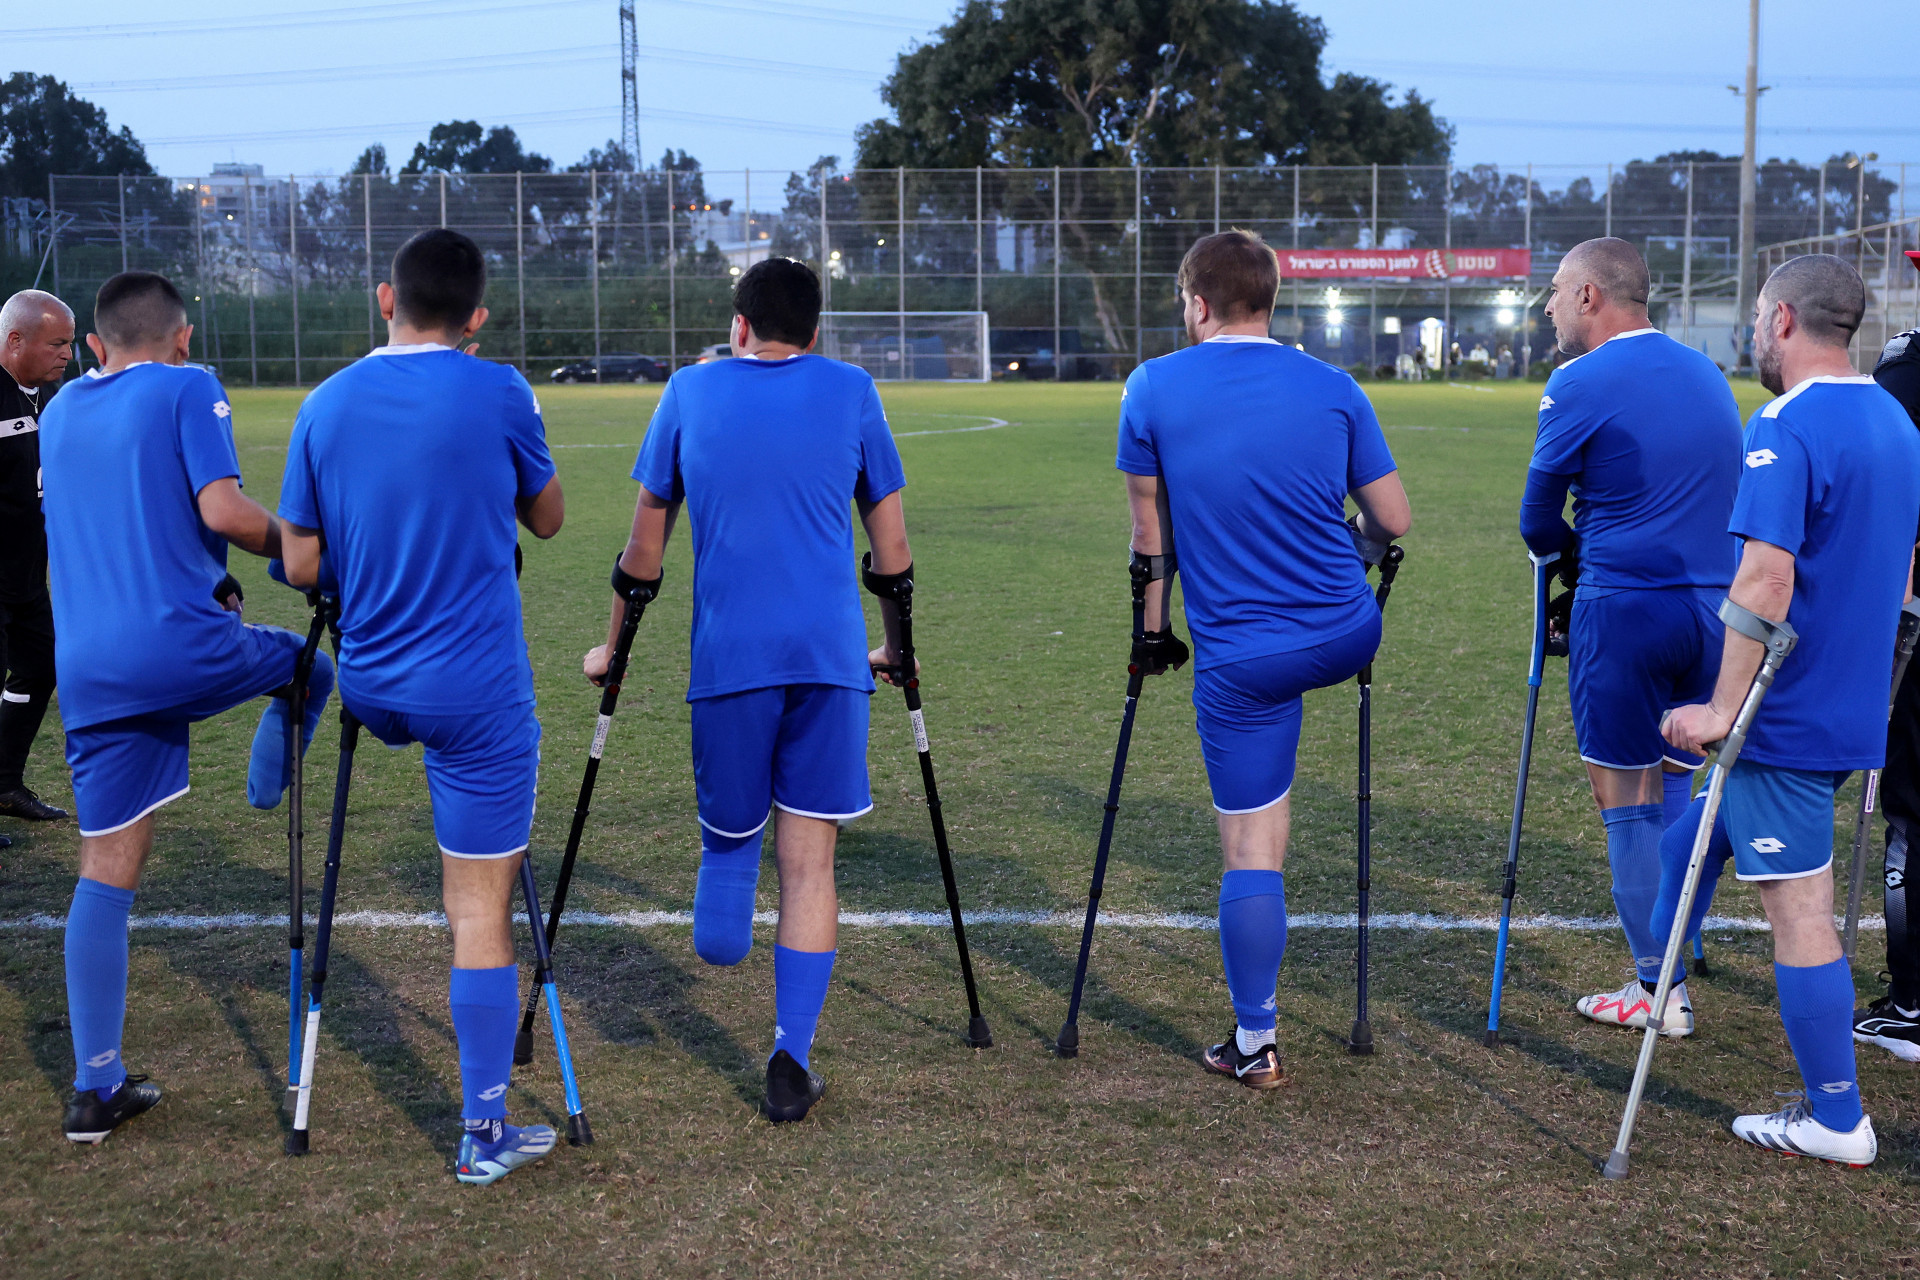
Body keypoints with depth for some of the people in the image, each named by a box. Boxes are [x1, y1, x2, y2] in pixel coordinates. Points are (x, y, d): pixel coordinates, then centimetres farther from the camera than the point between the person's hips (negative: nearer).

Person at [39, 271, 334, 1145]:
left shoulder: (59, 411, 20)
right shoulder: (188, 389, 1)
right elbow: (223, 511, -12)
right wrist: (291, 544, 6)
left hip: (87, 670, 6)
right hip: (186, 645, -6)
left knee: (107, 866, 7)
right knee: (308, 666, 25)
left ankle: (96, 1088, 8)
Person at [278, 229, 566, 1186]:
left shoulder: (326, 404, 2)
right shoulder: (498, 396, -9)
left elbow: (301, 566, 5)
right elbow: (546, 519, 7)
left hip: (371, 689, 5)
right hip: (479, 696, -4)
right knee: (481, 913, 1)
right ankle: (484, 1133, 7)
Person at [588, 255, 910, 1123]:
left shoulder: (690, 392, 11)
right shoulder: (851, 393, 10)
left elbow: (644, 547, 14)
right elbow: (892, 550, 12)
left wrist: (616, 648, 26)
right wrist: (896, 647, 26)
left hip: (727, 654, 0)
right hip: (831, 655, 1)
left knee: (729, 831, 21)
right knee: (809, 858, 3)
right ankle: (791, 1063, 2)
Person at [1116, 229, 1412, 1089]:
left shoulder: (1153, 391, -4)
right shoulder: (1334, 390, -1)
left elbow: (1151, 535, 2)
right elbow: (1393, 523, 3)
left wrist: (1153, 633, 15)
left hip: (1240, 660, -2)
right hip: (1348, 638, 3)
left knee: (1251, 851, 4)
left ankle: (1254, 1047, 10)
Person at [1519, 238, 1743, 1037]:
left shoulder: (1581, 384, -9)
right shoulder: (1709, 375, 13)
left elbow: (1538, 521, -2)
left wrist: (1570, 560, 20)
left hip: (1625, 611, -6)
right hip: (1715, 607, 7)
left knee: (1625, 798, 3)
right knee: (1680, 785, 15)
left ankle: (1657, 991, 7)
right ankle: (1670, 966, 19)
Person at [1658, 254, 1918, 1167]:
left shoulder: (1785, 430, -18)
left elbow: (1766, 582, -26)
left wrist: (1725, 708, -22)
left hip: (1784, 716, -9)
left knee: (1798, 908, -1)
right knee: (1695, 838, 25)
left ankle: (1837, 1123, 7)